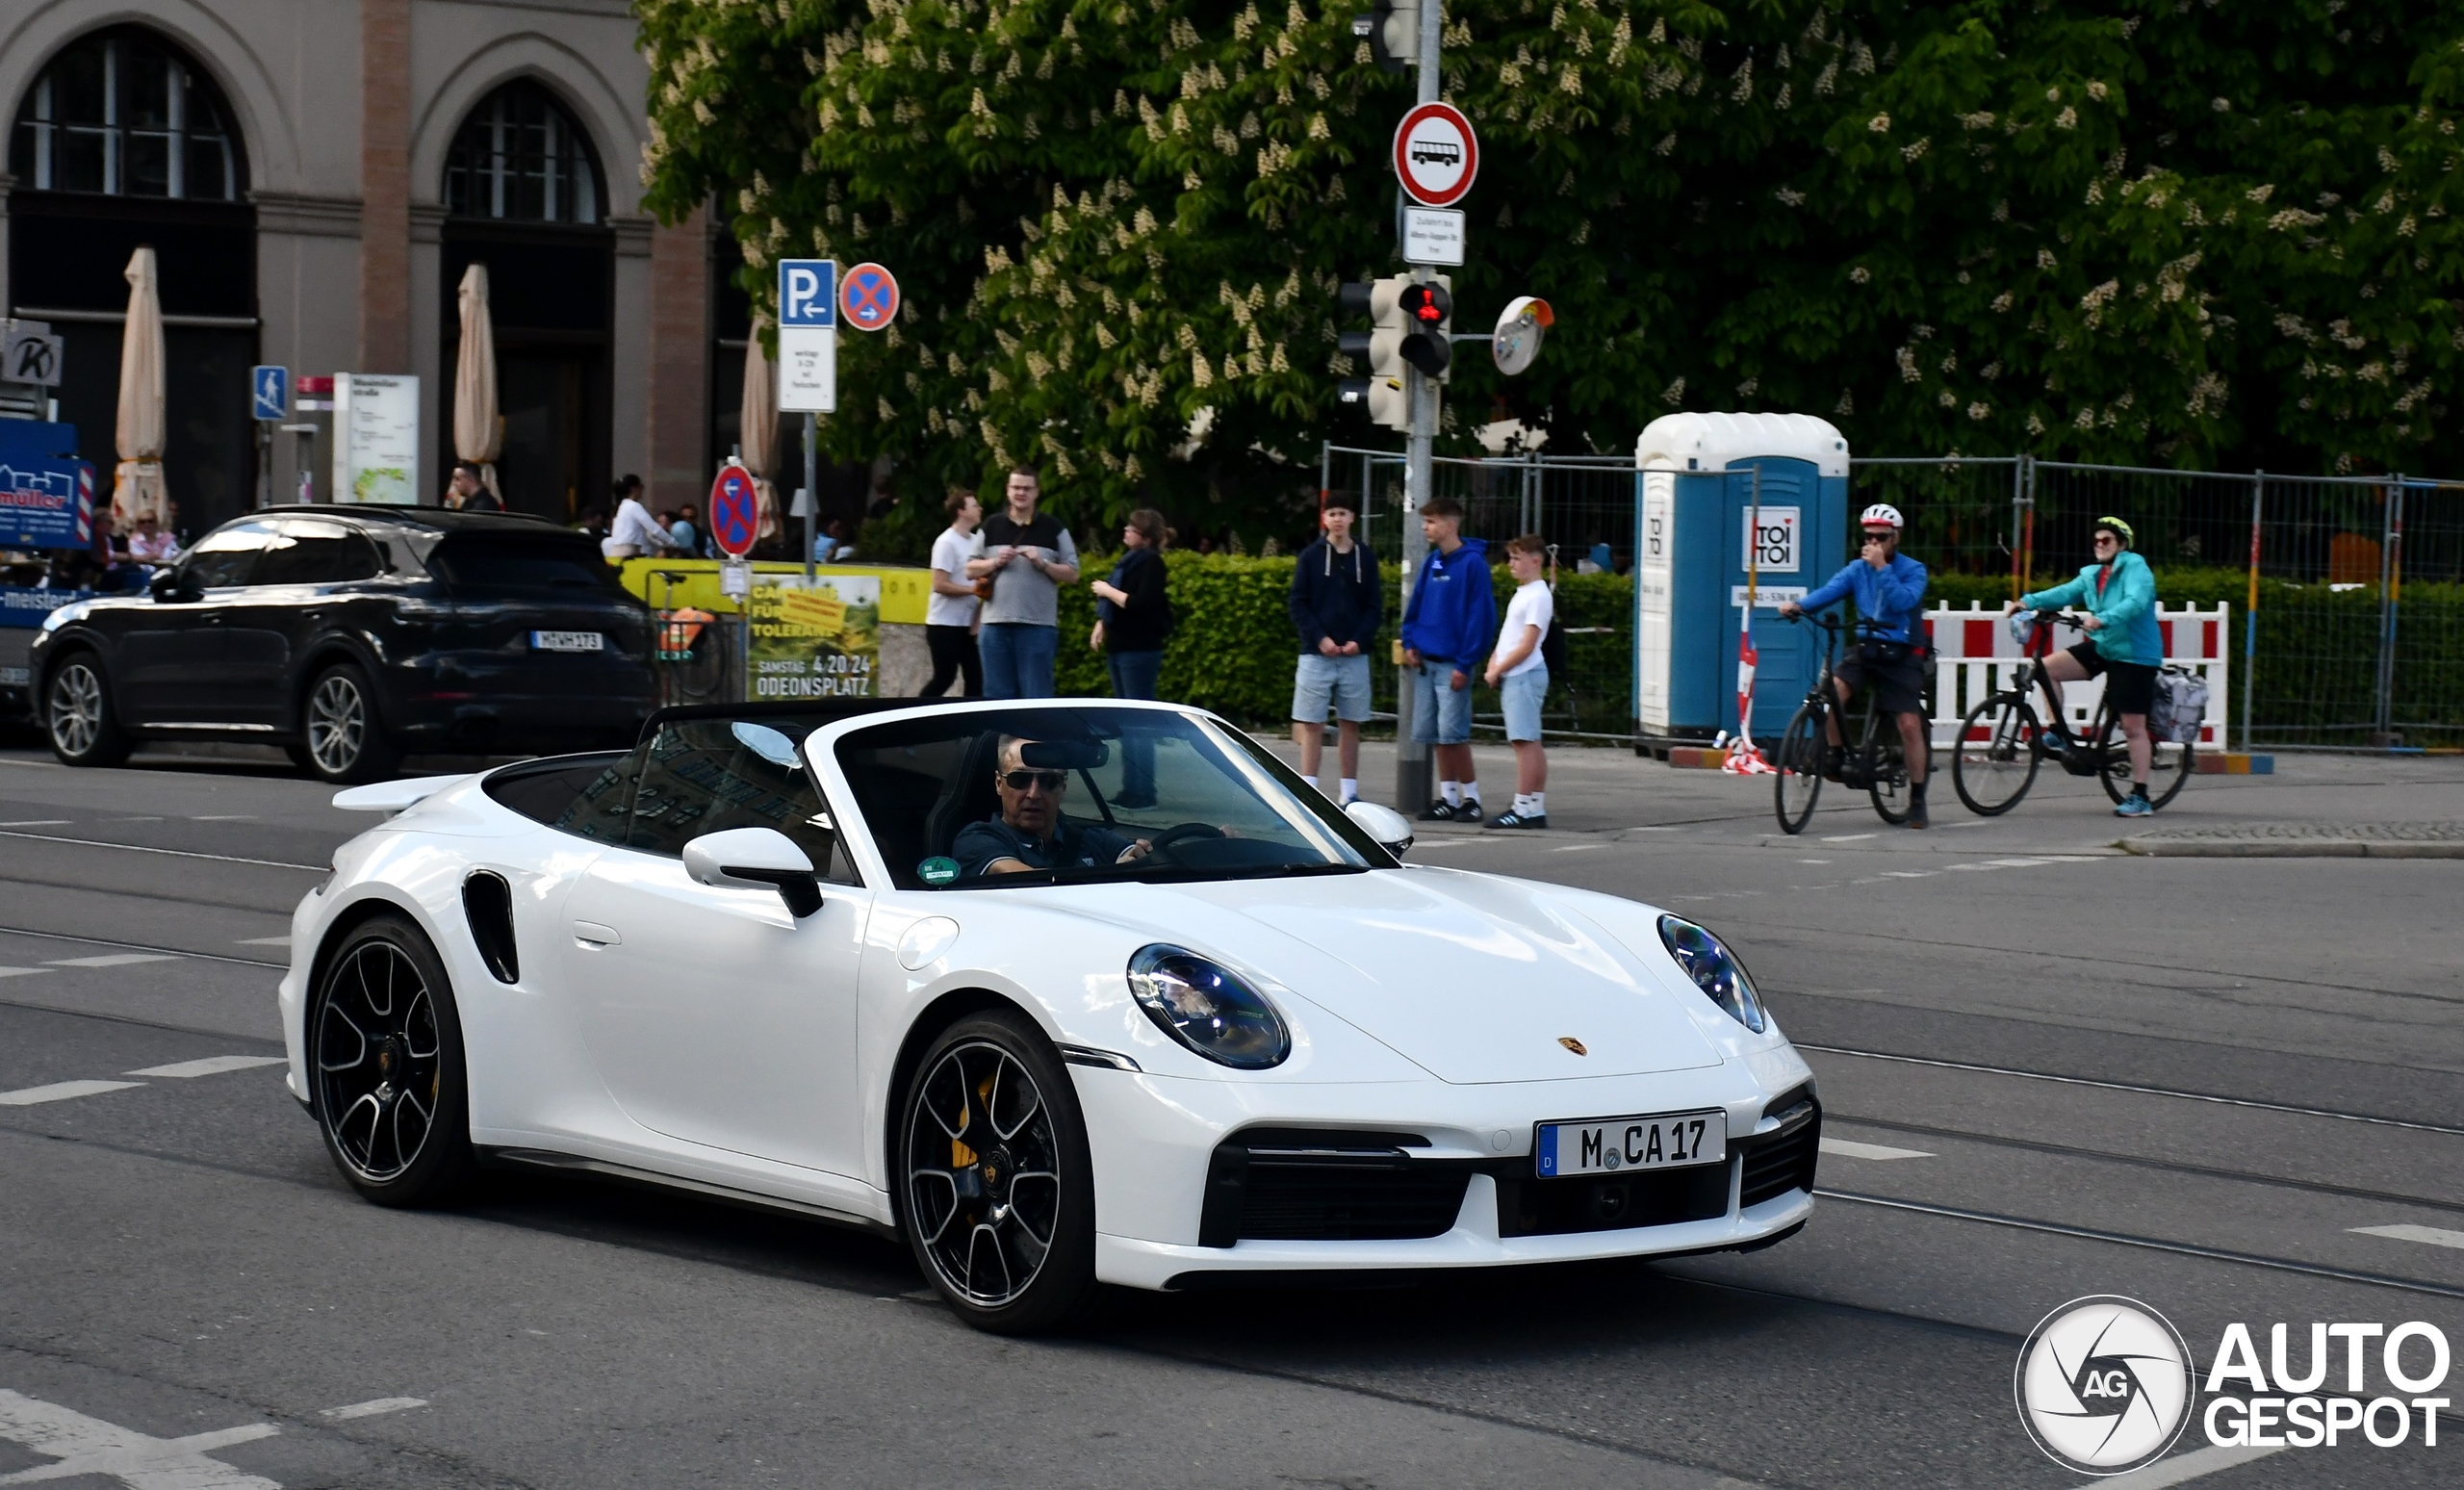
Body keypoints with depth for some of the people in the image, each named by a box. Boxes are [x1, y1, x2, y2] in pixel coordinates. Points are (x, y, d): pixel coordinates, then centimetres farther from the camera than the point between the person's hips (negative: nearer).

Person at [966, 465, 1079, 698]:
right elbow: (970, 570, 13)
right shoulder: (991, 526, 10)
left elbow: (1072, 574, 5)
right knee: (997, 696, 6)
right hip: (996, 625, 3)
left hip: (1038, 626, -3)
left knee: (1037, 698, -3)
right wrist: (994, 562, -6)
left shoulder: (1053, 528, 4)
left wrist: (1042, 564, -11)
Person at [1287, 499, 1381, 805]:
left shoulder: (1366, 558, 7)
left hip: (1354, 656, 2)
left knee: (1350, 725, 5)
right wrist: (1320, 638, -12)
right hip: (1315, 654, -2)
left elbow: (1375, 607, 6)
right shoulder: (1310, 557, 2)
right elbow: (1298, 605, -1)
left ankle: (1349, 792, 10)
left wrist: (1360, 640, -9)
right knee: (1312, 725, -2)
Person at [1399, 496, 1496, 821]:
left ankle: (1471, 797, 3)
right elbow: (1416, 606, 19)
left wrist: (1465, 664, -17)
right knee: (1431, 733, 8)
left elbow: (1481, 616, -14)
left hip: (1452, 664, -7)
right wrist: (1410, 642, 3)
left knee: (1452, 733, -8)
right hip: (1425, 661, 7)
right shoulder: (1431, 562, 12)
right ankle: (1448, 797, 15)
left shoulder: (1472, 563, -11)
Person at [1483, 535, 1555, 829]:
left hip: (1524, 674, -10)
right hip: (1512, 676, 10)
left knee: (1525, 741, -11)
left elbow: (1526, 645, -16)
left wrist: (1497, 671, -10)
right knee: (1530, 743, 9)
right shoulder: (1522, 594, 19)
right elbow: (1507, 637, 23)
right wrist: (1493, 664, 7)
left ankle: (1524, 809, -13)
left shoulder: (1538, 596, -11)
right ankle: (1537, 808, 10)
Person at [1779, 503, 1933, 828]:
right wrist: (1799, 604, -29)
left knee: (1910, 725, -9)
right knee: (1831, 691, -25)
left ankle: (1917, 801, 3)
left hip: (1901, 654, -3)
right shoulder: (1857, 568, 5)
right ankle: (1836, 753, -3)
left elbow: (1903, 601, -23)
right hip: (1865, 647, 3)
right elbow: (1830, 590, -11)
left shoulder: (1913, 570, -4)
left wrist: (1881, 567, -27)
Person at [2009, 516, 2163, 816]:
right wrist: (2028, 601, -17)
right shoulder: (2093, 575, 11)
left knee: (2133, 727, -4)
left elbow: (2135, 602, -29)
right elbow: (2066, 592, -2)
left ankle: (2140, 797, 2)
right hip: (2102, 648, 7)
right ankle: (2060, 733, 3)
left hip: (2134, 654, -7)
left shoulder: (2135, 568, -12)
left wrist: (2103, 619, -45)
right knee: (2048, 667, -9)